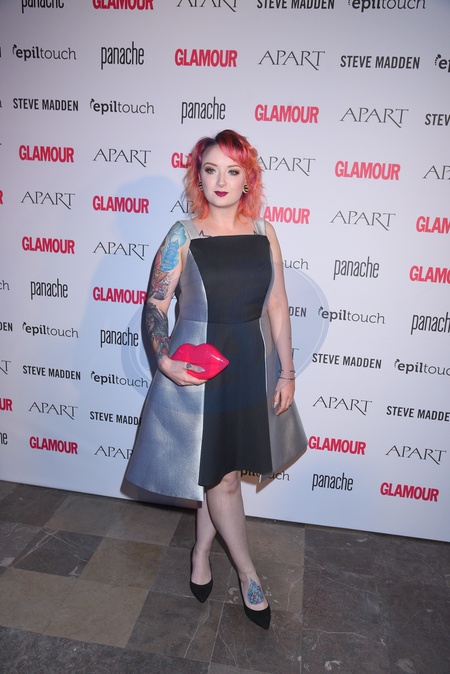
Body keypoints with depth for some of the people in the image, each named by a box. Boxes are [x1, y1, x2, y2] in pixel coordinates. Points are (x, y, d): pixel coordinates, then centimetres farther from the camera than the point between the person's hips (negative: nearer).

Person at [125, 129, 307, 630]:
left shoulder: (263, 231, 2)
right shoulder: (183, 236, -7)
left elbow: (277, 306, 3)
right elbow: (155, 306, -4)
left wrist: (286, 372, 3)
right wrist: (165, 361, -20)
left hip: (253, 366, 3)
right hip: (197, 370, -3)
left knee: (219, 469, 17)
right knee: (221, 475, 8)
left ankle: (201, 552, 42)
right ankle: (247, 573, 31)